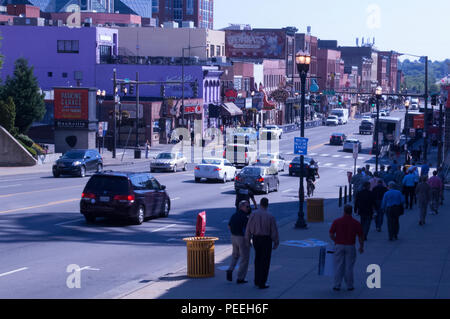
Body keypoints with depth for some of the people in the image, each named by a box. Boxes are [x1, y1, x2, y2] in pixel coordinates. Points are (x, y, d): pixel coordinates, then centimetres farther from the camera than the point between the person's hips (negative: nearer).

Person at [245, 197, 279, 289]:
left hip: (256, 239, 3)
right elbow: (274, 231, -9)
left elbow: (248, 229, -3)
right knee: (265, 262, 4)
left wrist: (247, 240, 10)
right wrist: (276, 243, 2)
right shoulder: (270, 216, -12)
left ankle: (257, 281, 25)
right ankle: (262, 283, 4)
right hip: (266, 240, -3)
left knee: (258, 259, 21)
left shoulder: (253, 215, -6)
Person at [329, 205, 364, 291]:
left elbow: (331, 235, -2)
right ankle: (349, 286, 14)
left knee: (338, 267, 7)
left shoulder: (336, 222, -6)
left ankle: (337, 285, 8)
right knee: (349, 267, 8)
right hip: (350, 247, 0)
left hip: (339, 246, 0)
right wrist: (361, 247, 13)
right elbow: (361, 237, -1)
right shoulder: (356, 223, -5)